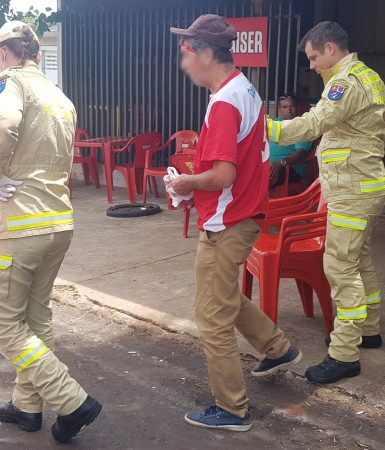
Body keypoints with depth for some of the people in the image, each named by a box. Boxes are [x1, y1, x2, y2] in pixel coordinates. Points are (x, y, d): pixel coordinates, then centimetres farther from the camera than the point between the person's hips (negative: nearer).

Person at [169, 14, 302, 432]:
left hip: (225, 226, -10)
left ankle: (231, 410, 15)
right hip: (246, 214, 10)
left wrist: (187, 182, -11)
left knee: (214, 319, 2)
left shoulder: (223, 103, -23)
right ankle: (278, 348, 41)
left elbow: (223, 175, -31)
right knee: (225, 296, 29)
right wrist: (197, 182, 9)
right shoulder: (247, 90, 8)